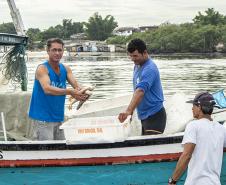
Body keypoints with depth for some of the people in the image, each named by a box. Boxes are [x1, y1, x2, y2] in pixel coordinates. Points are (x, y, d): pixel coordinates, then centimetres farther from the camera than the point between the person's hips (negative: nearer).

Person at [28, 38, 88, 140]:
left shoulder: (66, 69, 8)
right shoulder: (42, 69, -11)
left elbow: (76, 85, -4)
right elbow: (47, 89, -27)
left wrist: (81, 93, -27)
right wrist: (69, 91, -36)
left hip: (58, 117, 7)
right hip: (42, 118, -6)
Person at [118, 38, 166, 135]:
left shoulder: (149, 69, -21)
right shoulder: (137, 66, 10)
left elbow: (140, 91, -36)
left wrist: (128, 111, -47)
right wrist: (132, 109, 11)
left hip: (154, 116, -10)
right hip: (144, 115, 10)